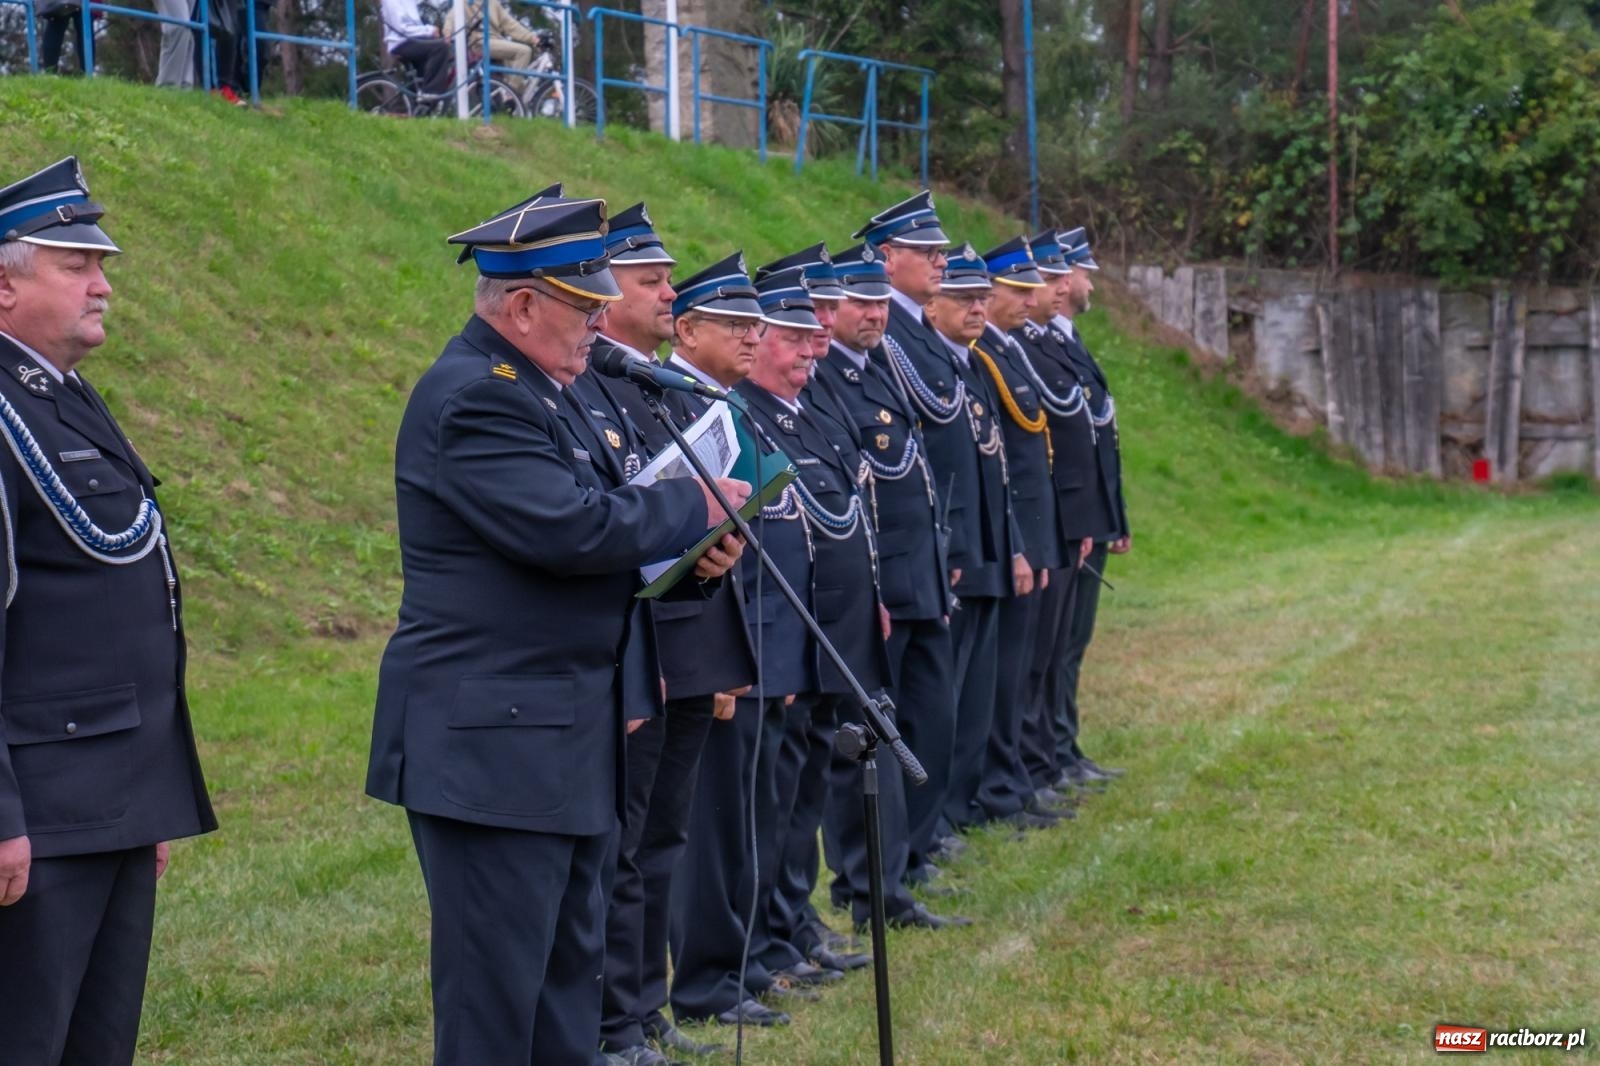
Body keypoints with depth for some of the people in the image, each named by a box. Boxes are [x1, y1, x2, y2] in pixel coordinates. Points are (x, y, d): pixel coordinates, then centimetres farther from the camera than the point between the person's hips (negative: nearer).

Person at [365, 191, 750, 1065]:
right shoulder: (471, 399, -17)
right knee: (497, 989, -4)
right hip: (491, 742, -10)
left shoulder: (543, 390, 14)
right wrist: (695, 507, -11)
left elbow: (585, 522, 21)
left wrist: (684, 549, 1)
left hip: (567, 732, 10)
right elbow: (572, 528, -26)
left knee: (570, 967, 16)